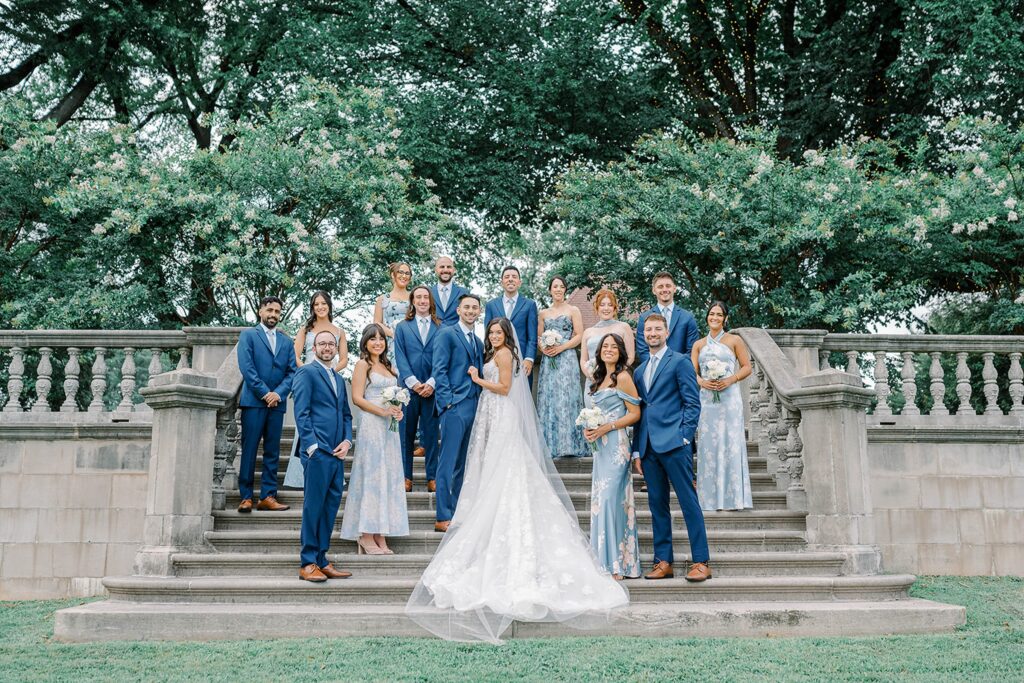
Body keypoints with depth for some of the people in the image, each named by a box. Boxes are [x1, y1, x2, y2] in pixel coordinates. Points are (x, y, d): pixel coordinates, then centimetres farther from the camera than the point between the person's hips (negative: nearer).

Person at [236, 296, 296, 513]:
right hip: (253, 401, -4)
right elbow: (246, 367, -6)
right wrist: (264, 393, -12)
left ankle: (268, 496, 5)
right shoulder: (248, 335, 6)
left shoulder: (286, 341, 17)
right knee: (249, 450, -4)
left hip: (277, 403, 4)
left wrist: (278, 393, -8)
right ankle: (246, 497, -1)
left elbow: (292, 371, 9)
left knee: (272, 452, 3)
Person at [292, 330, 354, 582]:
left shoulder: (339, 379, 23)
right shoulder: (306, 372, 0)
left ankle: (321, 560, 13)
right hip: (317, 450, -7)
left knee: (331, 507, 7)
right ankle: (307, 563, 1)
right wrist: (311, 445, -14)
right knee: (314, 507, -5)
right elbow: (301, 412, -8)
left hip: (337, 452, 7)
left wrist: (347, 441, 4)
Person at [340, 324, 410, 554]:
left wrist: (398, 411, 3)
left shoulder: (389, 366, 18)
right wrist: (383, 411, -17)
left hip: (390, 426, 7)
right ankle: (366, 536, -4)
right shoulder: (363, 365, -2)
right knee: (371, 474, -7)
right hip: (371, 425, -7)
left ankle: (380, 536, 8)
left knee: (388, 475, 5)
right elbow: (357, 398, -9)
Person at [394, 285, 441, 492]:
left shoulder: (440, 328, 7)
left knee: (431, 434, 3)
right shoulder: (402, 327, 9)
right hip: (408, 388, 0)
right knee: (407, 433, 3)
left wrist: (432, 383, -10)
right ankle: (406, 477, 9)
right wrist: (413, 382, -9)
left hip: (432, 388, 0)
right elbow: (400, 357, 2)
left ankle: (432, 478, 8)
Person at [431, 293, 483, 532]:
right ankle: (443, 518, -4)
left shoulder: (478, 342, 20)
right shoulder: (447, 334, -2)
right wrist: (448, 401, -15)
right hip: (454, 406, -7)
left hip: (474, 407, 8)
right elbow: (439, 370, -9)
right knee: (448, 463, -7)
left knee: (463, 465, 10)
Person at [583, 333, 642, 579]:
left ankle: (616, 566, -8)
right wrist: (588, 428, 6)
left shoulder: (623, 377, -7)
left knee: (609, 499, -12)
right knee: (600, 500, 7)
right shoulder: (599, 378, 18)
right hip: (601, 447, 9)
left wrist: (606, 428, -17)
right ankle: (606, 563, 13)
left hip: (615, 445, -9)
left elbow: (635, 414, -10)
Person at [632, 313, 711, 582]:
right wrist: (637, 450, 13)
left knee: (689, 502, -4)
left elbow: (692, 403, -3)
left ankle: (701, 562, -1)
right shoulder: (639, 371, 20)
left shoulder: (680, 362, 2)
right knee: (657, 504, 8)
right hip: (648, 446, 6)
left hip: (673, 443, -6)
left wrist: (684, 437, -12)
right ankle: (663, 562, 13)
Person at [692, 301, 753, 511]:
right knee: (708, 445, 0)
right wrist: (702, 382, -10)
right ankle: (711, 497, 4)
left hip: (729, 397, -2)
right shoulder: (699, 345, 14)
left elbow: (746, 367, 4)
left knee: (730, 443, -5)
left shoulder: (734, 340, 7)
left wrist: (731, 379, -12)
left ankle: (734, 497, -2)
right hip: (706, 399, 3)